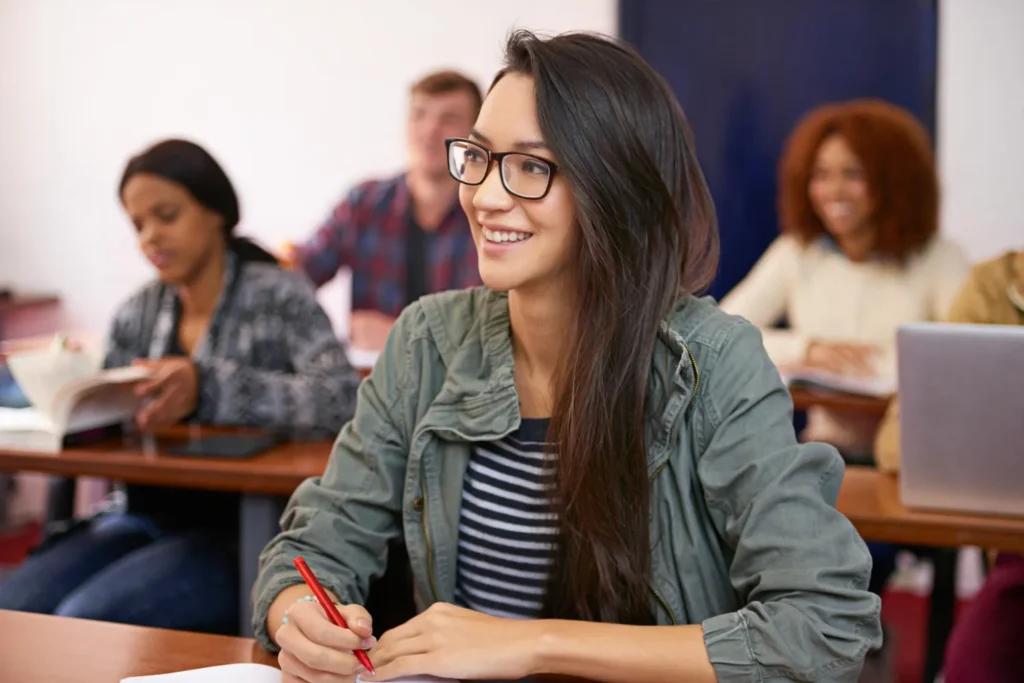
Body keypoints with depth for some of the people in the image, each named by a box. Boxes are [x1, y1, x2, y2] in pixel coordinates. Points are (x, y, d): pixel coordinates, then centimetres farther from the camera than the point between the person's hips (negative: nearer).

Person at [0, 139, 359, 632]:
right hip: (144, 520, 5)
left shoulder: (278, 296, -5)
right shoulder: (136, 315, 12)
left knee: (85, 619, -25)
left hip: (239, 534, -5)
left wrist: (208, 387, -31)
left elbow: (342, 400, -21)